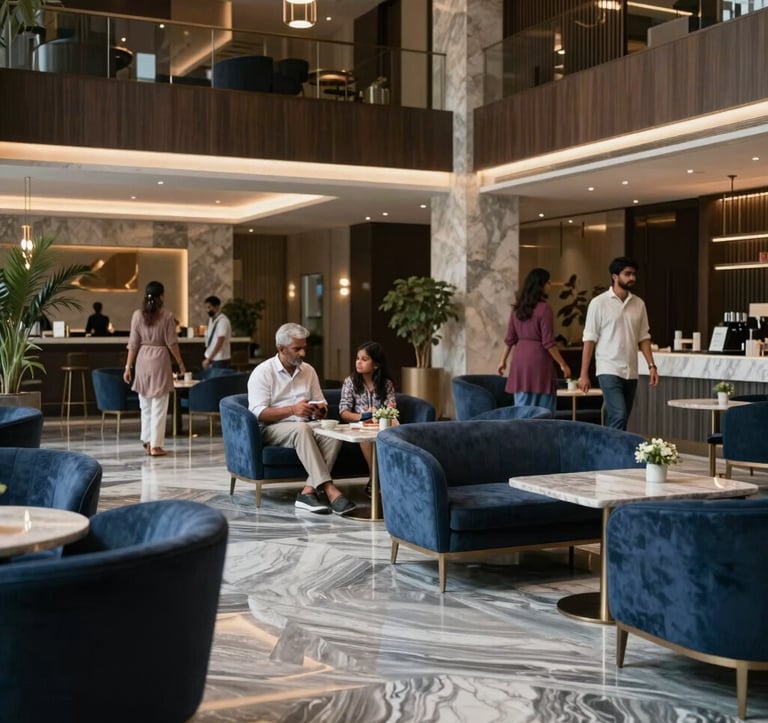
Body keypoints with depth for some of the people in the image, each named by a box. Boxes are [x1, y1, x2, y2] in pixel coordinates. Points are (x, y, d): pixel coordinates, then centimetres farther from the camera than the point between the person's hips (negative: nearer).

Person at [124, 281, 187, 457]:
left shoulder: (137, 315, 0)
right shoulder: (167, 316, -7)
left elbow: (133, 343, 0)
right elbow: (172, 343, -7)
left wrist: (128, 367, 5)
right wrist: (180, 364, 5)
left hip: (142, 360, 3)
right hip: (160, 360, -3)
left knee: (146, 405, 16)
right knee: (158, 406, 2)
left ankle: (147, 442, 19)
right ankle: (155, 445, 2)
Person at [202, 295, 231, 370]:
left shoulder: (222, 321, -16)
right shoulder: (211, 319, 10)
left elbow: (220, 343, -22)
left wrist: (208, 359, -23)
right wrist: (207, 358, 12)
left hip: (220, 360, -8)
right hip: (210, 358, 8)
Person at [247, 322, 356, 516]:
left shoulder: (308, 371, 14)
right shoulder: (262, 373, -4)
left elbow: (321, 403, 18)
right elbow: (259, 413, -13)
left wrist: (321, 410, -8)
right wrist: (292, 410, -26)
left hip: (303, 428, 5)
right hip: (272, 429, -5)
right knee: (302, 429, -38)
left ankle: (308, 491, -35)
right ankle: (329, 489, -43)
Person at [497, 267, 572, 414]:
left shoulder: (517, 307, 7)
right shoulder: (544, 308, -12)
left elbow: (510, 338, 12)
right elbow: (548, 343, -13)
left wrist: (503, 360, 23)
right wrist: (562, 364, -6)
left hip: (520, 360, 6)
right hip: (539, 360, -6)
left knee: (522, 409, 9)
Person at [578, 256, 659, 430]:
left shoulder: (639, 304, 9)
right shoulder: (599, 303, -5)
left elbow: (643, 338, 13)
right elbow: (589, 339, -6)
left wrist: (651, 365, 2)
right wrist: (584, 374, -9)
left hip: (631, 372, 5)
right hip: (609, 371, -5)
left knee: (619, 420, 9)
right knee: (619, 418, -16)